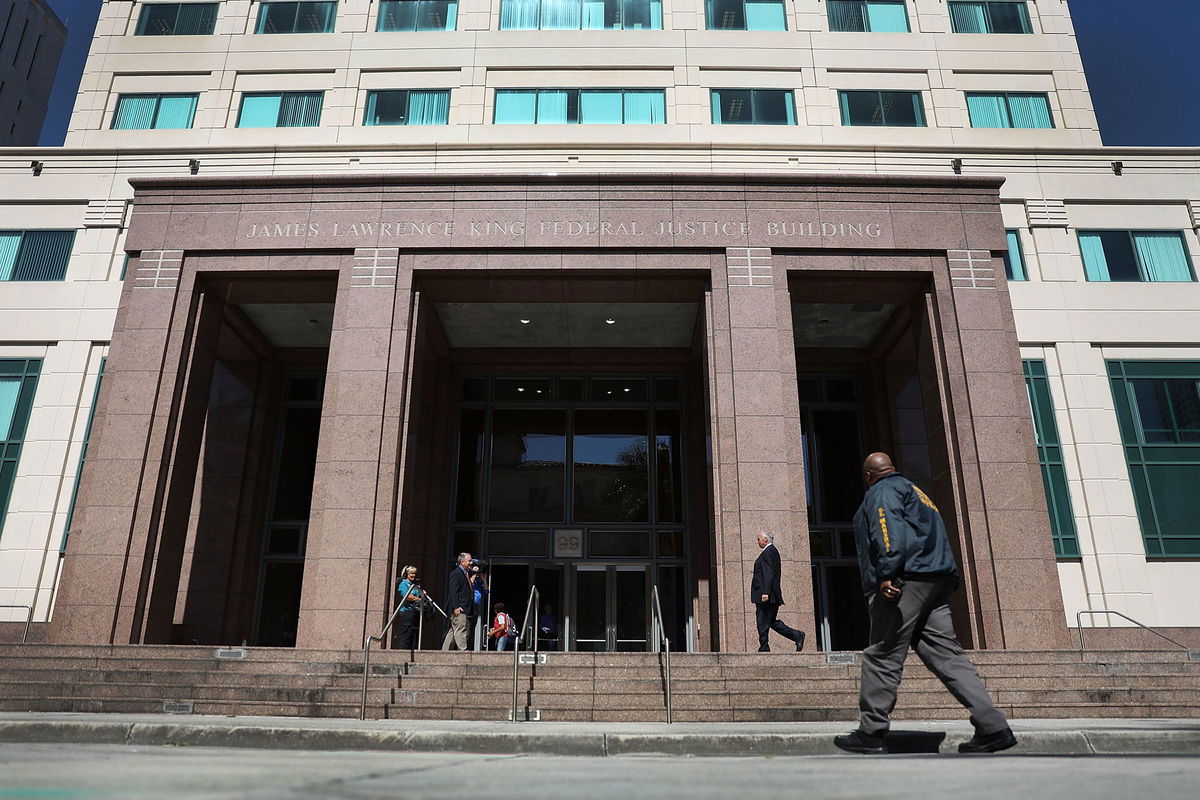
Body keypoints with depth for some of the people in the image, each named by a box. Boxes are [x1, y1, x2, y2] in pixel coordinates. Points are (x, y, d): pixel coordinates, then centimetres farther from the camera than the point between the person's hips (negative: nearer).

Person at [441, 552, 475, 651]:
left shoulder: (466, 573, 20)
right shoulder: (456, 573, -9)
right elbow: (453, 591, -17)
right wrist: (456, 607, -22)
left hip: (465, 609, 10)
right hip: (458, 609, -10)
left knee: (453, 631, 11)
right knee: (460, 630, -10)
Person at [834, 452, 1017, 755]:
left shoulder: (882, 491, 2)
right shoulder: (915, 491, 31)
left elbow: (889, 530, -16)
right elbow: (935, 537, 28)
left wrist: (887, 574, -25)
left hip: (904, 581, -9)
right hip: (936, 582, 9)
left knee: (882, 658, -5)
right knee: (946, 654, 5)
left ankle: (871, 734, -2)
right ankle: (993, 727, -3)